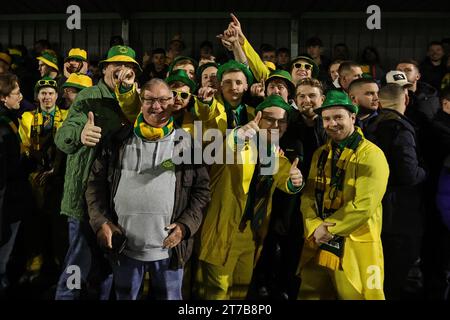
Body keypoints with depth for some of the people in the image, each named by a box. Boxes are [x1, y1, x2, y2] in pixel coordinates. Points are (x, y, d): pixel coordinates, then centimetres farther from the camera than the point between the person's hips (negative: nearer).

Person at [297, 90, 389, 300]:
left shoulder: (371, 155, -10)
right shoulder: (320, 154, 10)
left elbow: (364, 206, -19)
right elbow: (308, 195, 4)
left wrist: (328, 229, -14)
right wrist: (314, 227, -13)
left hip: (355, 249, -5)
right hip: (317, 245, 6)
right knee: (309, 295, 14)